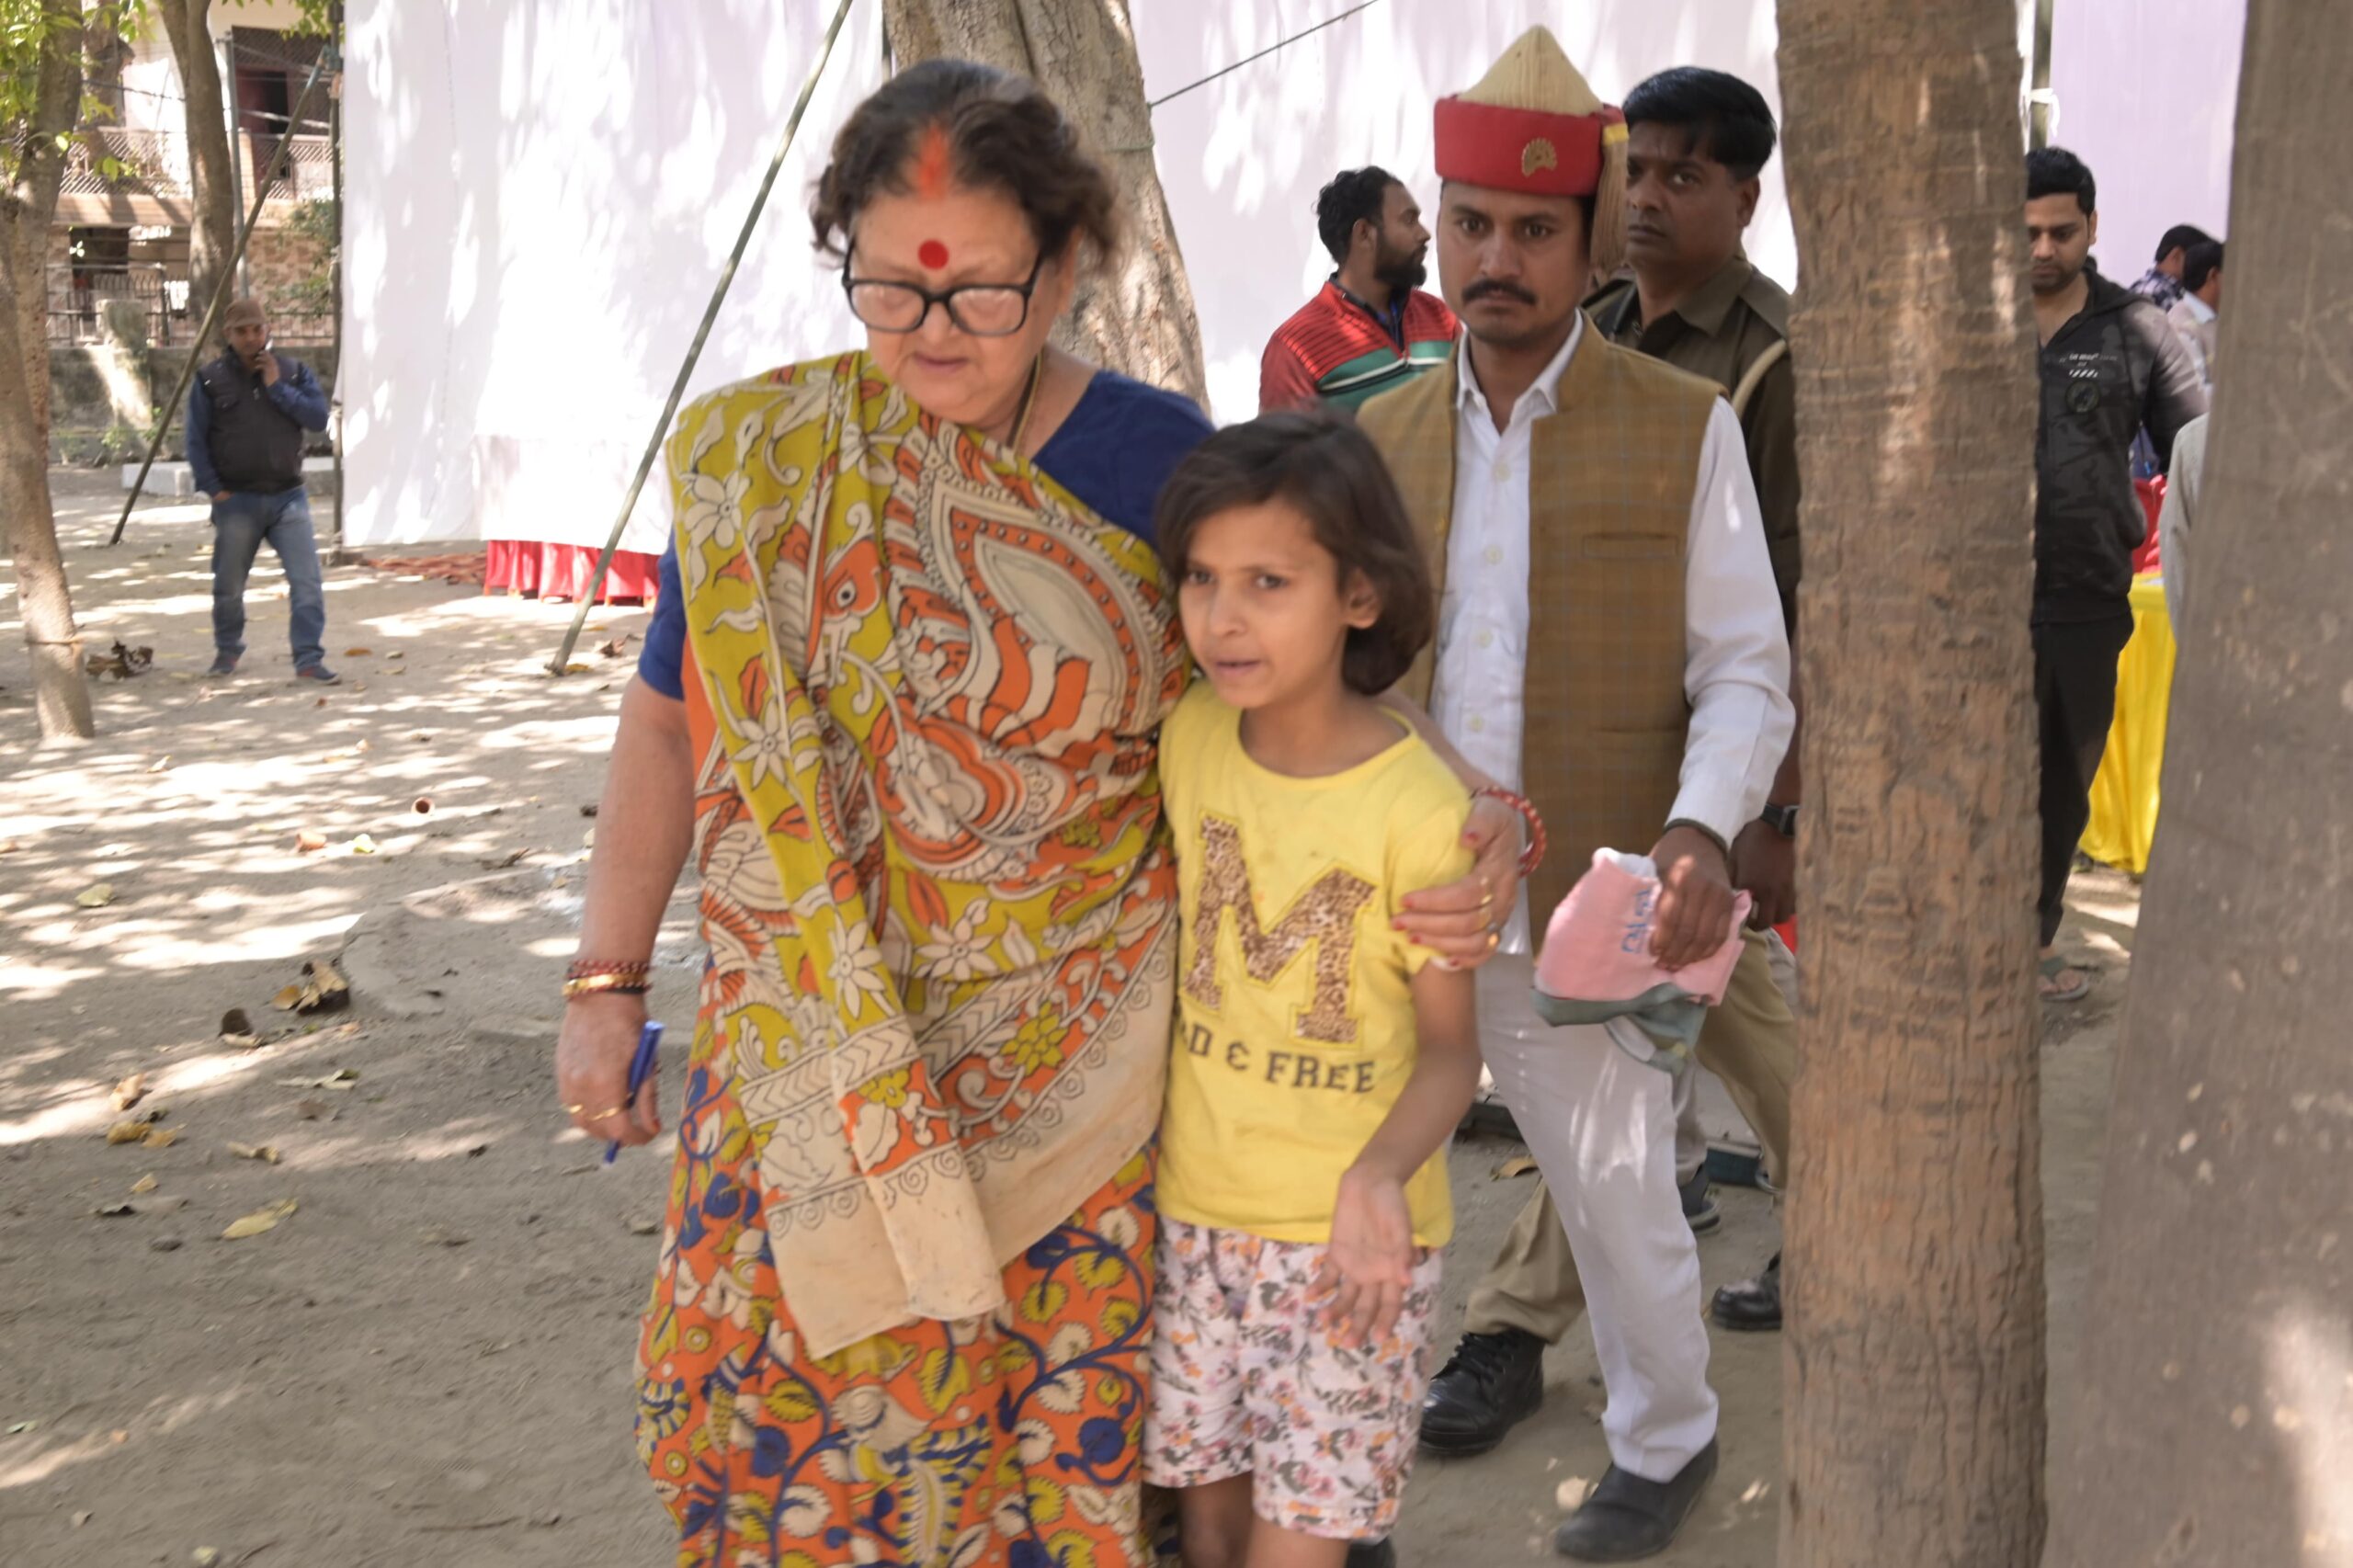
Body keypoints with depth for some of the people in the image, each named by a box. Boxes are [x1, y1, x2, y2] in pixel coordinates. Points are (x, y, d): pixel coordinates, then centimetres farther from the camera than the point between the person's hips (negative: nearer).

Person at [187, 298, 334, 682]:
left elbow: (319, 418, -6)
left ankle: (309, 658, -7)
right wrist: (214, 490, -4)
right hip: (237, 500, 0)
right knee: (229, 585, 9)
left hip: (288, 496, 0)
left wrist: (277, 388, -11)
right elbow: (196, 441, 3)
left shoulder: (294, 371, 6)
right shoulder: (210, 380, 2)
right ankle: (227, 650, 32)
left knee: (307, 580, -11)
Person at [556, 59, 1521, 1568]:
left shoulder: (1163, 464, -6)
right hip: (813, 1046, 1)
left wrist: (1469, 834, -16)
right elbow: (675, 716, 6)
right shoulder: (758, 455, -2)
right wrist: (606, 981, 3)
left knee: (1057, 1407, 9)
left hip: (1069, 1069, -1)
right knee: (777, 1376, 6)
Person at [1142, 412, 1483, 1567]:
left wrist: (1380, 1177, -29)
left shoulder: (1418, 806, -19)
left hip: (1348, 1232, -4)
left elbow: (1450, 1046, -12)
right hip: (1196, 1207, 4)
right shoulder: (1188, 738, -4)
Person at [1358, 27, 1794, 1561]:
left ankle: (1668, 1441, 37)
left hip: (1580, 913, -3)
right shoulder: (1382, 433, 7)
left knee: (1619, 1202, 10)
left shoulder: (1686, 429, -4)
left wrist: (1700, 830, -22)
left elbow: (1747, 672, -4)